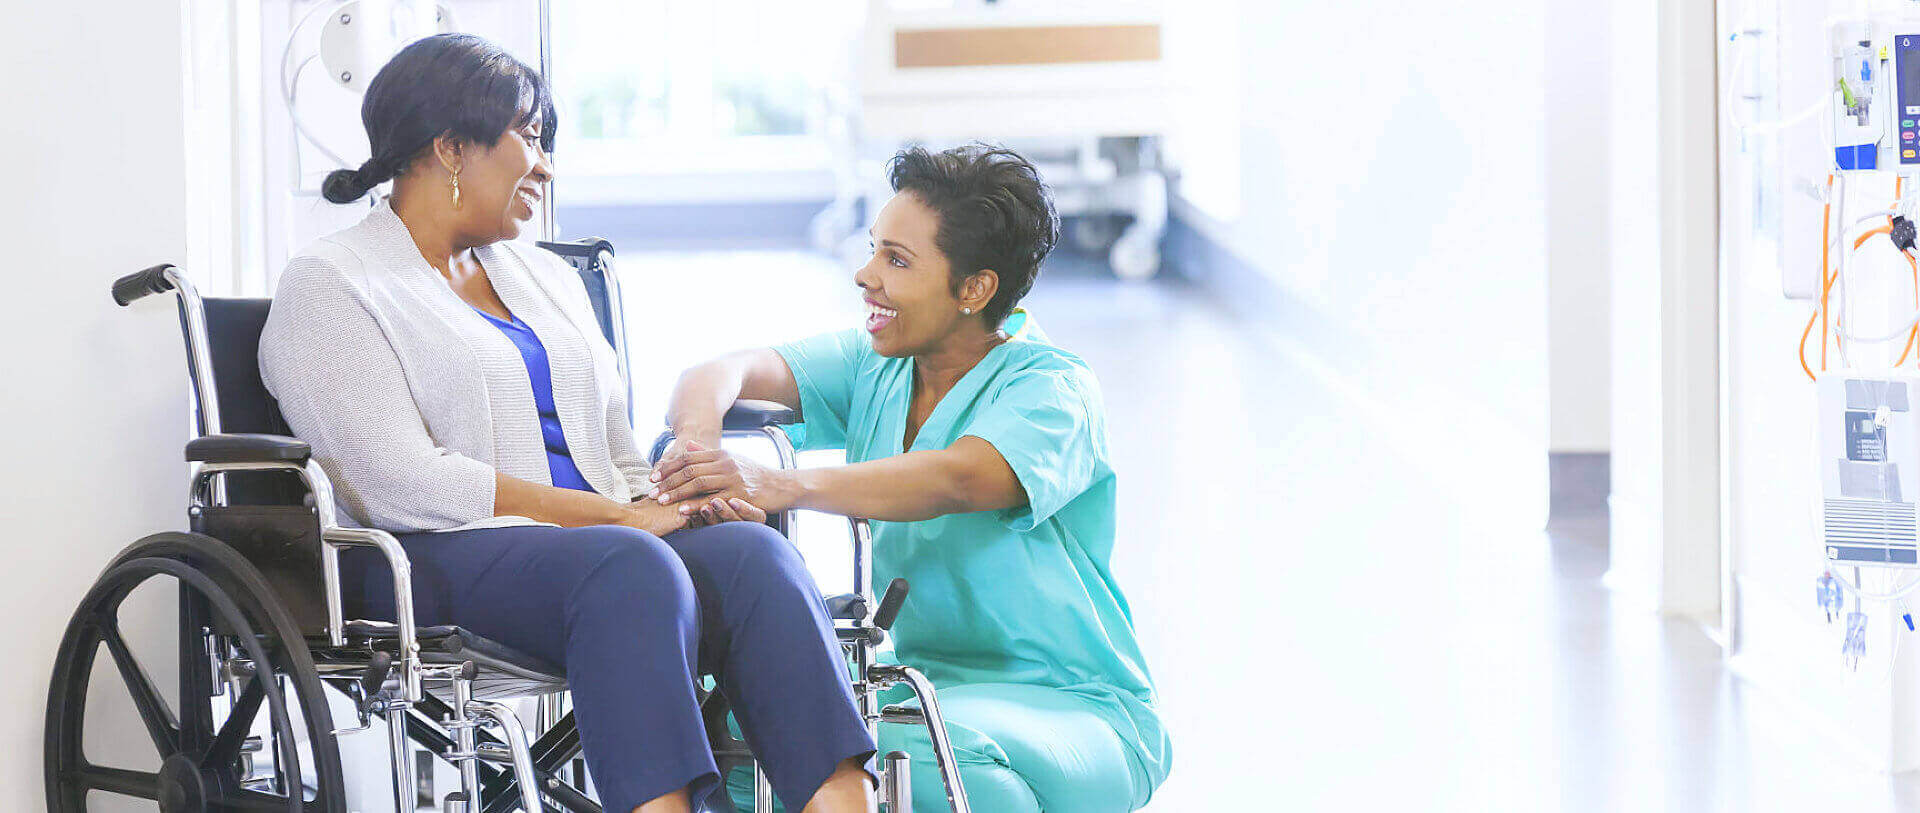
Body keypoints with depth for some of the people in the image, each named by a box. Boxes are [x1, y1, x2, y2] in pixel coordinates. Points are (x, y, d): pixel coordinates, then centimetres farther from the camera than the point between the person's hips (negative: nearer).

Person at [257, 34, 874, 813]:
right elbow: (401, 486, -11)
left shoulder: (546, 278, 27)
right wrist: (608, 514, -13)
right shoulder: (329, 286, 3)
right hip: (440, 559, -6)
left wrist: (668, 501, -1)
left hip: (601, 536, 6)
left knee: (752, 551, -27)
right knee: (631, 567, -37)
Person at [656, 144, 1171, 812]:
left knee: (916, 751, -36)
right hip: (918, 678, 5)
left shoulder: (1052, 387, -12)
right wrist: (698, 440, -30)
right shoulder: (873, 368, 9)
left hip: (1071, 706, -5)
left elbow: (957, 479, -33)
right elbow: (728, 374, -4)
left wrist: (787, 487, -48)